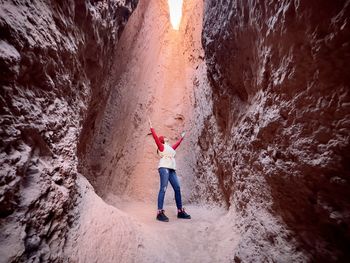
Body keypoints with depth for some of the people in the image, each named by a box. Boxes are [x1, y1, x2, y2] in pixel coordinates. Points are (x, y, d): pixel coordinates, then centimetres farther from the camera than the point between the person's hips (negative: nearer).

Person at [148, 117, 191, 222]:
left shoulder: (170, 148, 27)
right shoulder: (161, 146, 8)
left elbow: (177, 144, 43)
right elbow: (155, 137, -3)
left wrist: (182, 137, 55)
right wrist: (151, 126, -4)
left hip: (172, 170, 8)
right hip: (164, 168, -7)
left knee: (177, 189, 3)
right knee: (163, 189, -15)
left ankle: (180, 211, 10)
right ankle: (160, 212, -16)